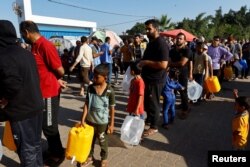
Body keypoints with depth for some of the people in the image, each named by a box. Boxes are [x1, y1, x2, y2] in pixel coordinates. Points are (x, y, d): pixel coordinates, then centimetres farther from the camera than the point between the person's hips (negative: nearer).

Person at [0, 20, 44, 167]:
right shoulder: (26, 53, 5)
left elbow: (13, 85, -30)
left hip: (21, 111, -8)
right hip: (36, 106, 8)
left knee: (26, 148, 9)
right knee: (36, 143, 22)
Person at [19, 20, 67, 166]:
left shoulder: (45, 45, -20)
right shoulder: (35, 46, 10)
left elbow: (60, 71, -18)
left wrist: (57, 81, 3)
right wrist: (57, 81, -3)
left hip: (49, 93, -9)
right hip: (41, 92, 9)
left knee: (49, 126, 5)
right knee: (45, 125, 19)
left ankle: (58, 154, 26)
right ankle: (52, 150, 38)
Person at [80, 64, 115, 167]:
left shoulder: (110, 91, -16)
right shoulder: (90, 88, -7)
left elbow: (112, 108, -9)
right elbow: (86, 104, -1)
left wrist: (111, 124, -6)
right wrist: (83, 119, -4)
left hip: (102, 122, -3)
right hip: (90, 121, 3)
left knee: (103, 142, 16)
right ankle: (89, 157, 44)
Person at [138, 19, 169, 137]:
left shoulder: (161, 44, -19)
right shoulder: (151, 42, 12)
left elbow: (163, 65, -28)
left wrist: (146, 62, -22)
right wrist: (142, 63, 8)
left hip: (155, 80, -9)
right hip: (148, 77, 9)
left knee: (153, 103, 2)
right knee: (146, 101, 19)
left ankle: (153, 127, 18)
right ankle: (149, 120, 38)